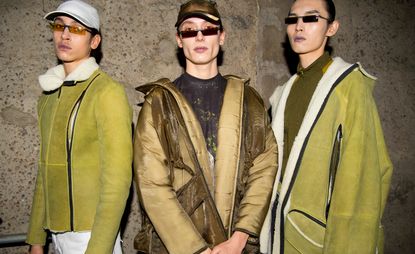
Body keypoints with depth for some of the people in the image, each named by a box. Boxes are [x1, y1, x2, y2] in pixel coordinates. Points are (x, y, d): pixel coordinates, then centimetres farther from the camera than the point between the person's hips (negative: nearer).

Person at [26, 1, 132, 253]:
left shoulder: (107, 92, -14)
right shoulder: (50, 93, 9)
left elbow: (117, 179, -18)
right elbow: (47, 170, 12)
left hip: (90, 233, -6)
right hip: (57, 233, 7)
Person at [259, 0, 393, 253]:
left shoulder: (349, 82, -10)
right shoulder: (286, 90, 9)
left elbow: (362, 169, -15)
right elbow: (280, 162, 10)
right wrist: (271, 227, 5)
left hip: (322, 231, -5)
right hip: (283, 229, 6)